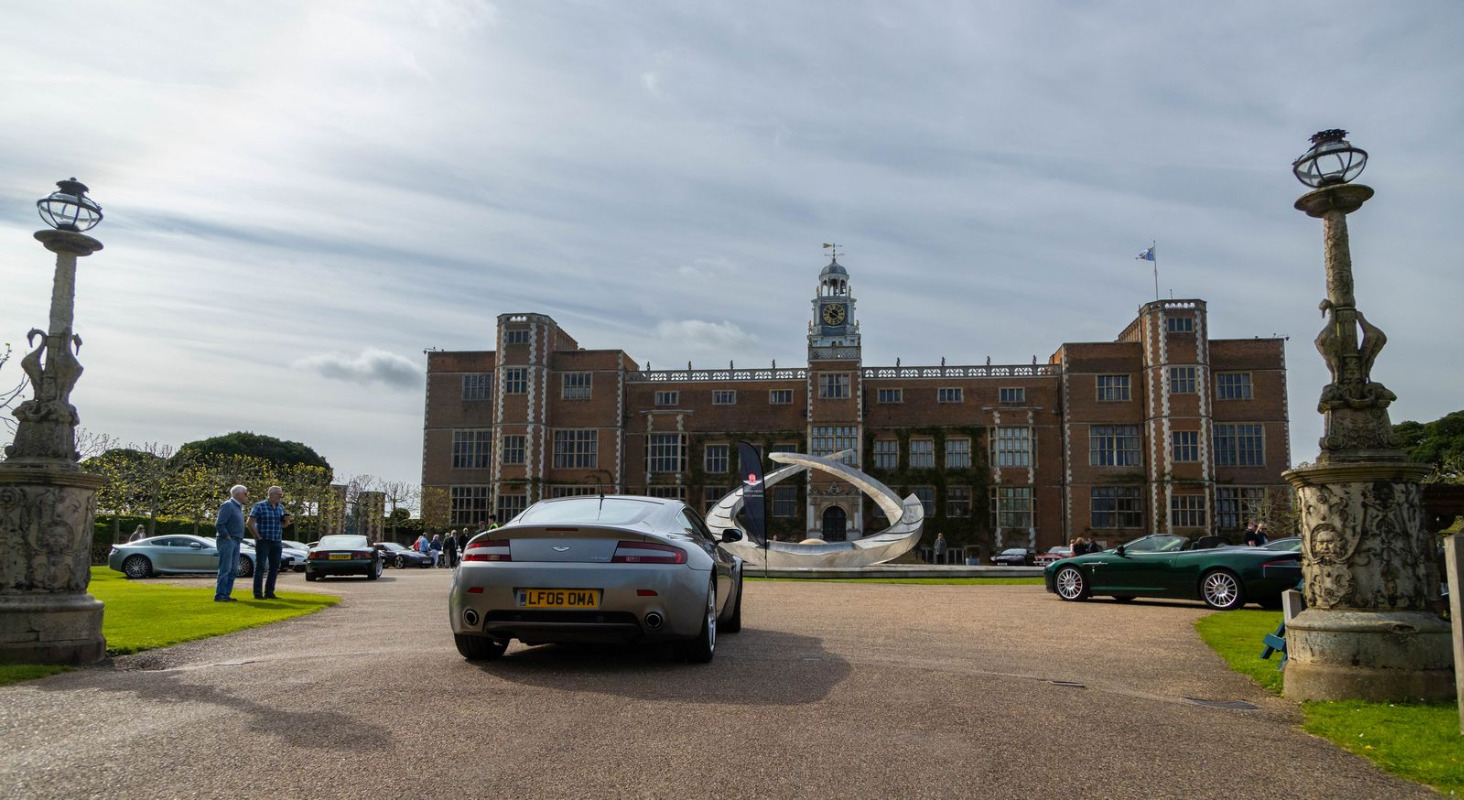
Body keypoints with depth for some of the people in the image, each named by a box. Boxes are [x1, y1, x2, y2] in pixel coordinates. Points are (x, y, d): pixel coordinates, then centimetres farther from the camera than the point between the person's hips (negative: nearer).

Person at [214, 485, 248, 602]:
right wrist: (227, 537, -16)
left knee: (232, 570, 7)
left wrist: (238, 540, 12)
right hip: (227, 541, -9)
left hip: (235, 542, 9)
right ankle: (219, 595, -9)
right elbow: (219, 524, -17)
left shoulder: (238, 507, 18)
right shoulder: (228, 505, -10)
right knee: (225, 569, -10)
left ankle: (226, 595, 9)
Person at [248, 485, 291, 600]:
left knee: (274, 567, 6)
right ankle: (258, 593, 1)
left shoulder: (280, 507, 11)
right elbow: (250, 523, -9)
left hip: (277, 542, 6)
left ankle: (269, 592, 14)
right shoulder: (259, 506, -7)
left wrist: (287, 519, -3)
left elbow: (284, 525, 19)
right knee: (260, 567, -2)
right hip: (263, 542, -6)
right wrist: (258, 537, -11)